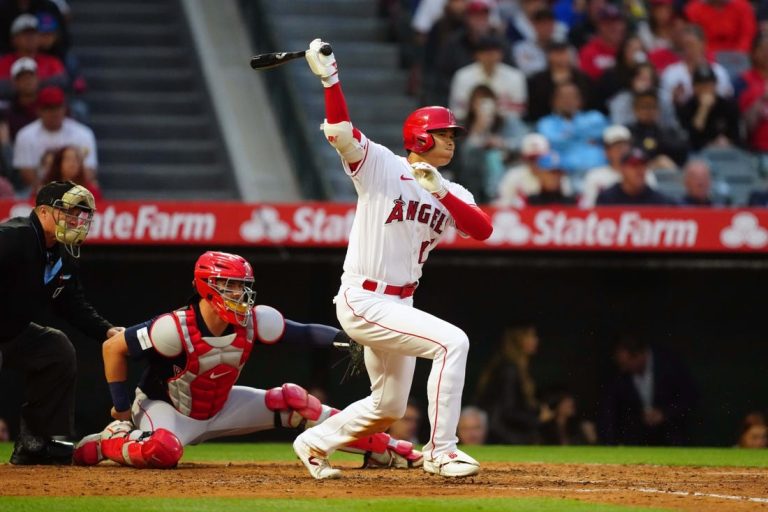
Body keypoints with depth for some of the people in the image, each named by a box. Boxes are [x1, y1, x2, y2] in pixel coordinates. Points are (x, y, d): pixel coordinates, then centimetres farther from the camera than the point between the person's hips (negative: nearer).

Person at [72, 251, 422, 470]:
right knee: (163, 451, -41)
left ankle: (380, 449, 3)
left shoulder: (253, 322, -14)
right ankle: (106, 444, -8)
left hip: (219, 408, 6)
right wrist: (122, 409, -15)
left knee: (292, 402, -4)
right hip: (166, 409, -6)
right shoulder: (176, 329, -30)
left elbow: (303, 333, -10)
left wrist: (348, 338, -28)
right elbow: (113, 348, -22)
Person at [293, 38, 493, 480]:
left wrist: (440, 191, -21)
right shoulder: (381, 166, -7)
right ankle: (441, 451, -18)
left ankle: (315, 444, 38)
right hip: (362, 300, -8)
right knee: (451, 341, -23)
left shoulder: (453, 193, 8)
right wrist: (329, 78, -33)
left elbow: (483, 230, -10)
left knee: (389, 406, 17)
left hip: (399, 305, 8)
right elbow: (341, 133, -22)